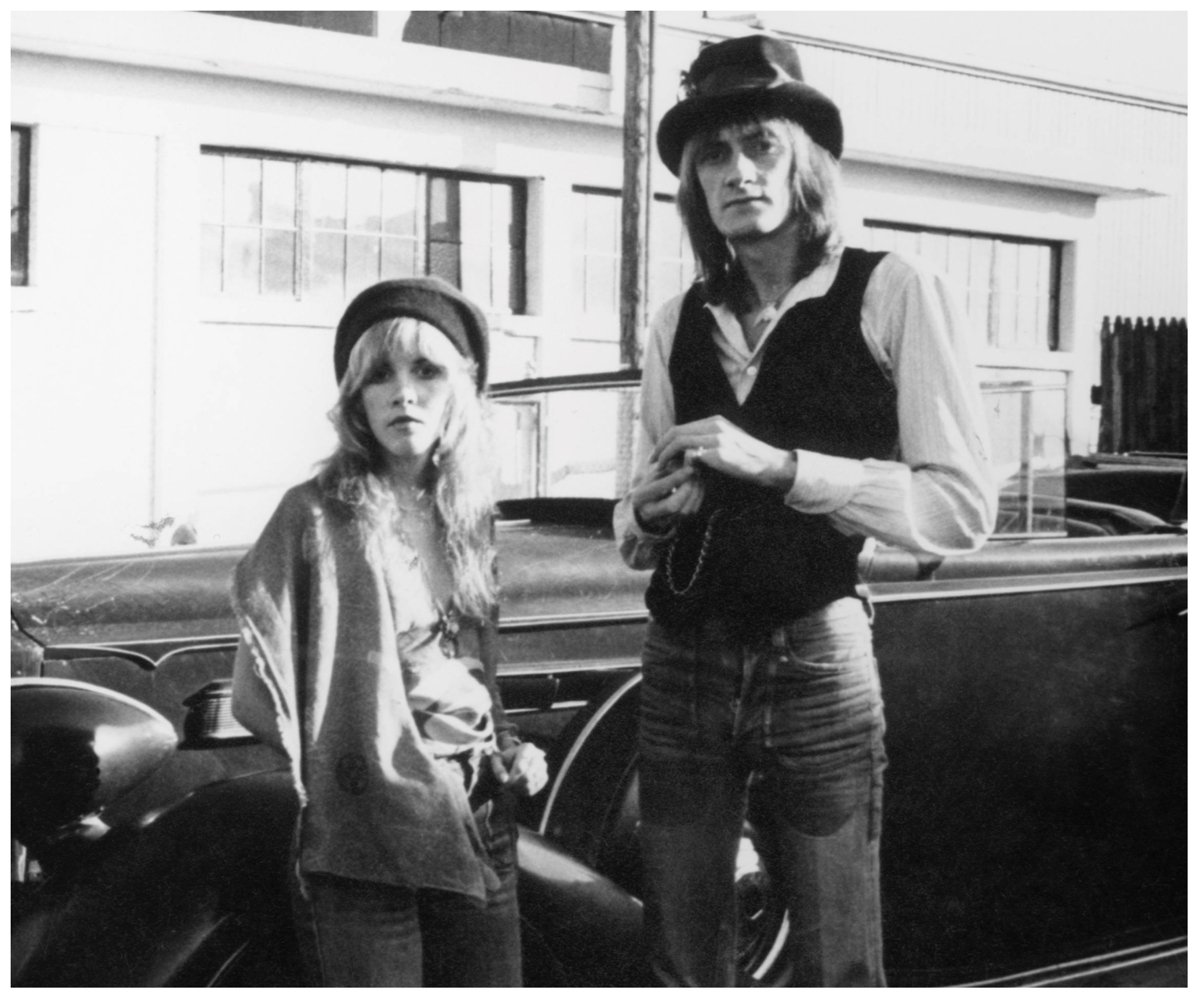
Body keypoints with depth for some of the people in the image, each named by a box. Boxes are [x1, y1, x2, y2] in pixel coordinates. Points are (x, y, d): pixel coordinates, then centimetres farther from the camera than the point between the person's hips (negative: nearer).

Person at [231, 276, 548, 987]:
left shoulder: (468, 517, 12)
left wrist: (507, 750, 8)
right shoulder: (318, 515, -6)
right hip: (363, 842, -6)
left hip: (479, 827, 6)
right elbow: (260, 690, -9)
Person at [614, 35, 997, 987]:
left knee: (837, 969, 3)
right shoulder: (678, 326, 8)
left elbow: (964, 508, -13)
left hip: (817, 659, -4)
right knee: (684, 960, 12)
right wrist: (647, 516, -5)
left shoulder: (893, 293, -5)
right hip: (683, 659, 4)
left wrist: (776, 465, -19)